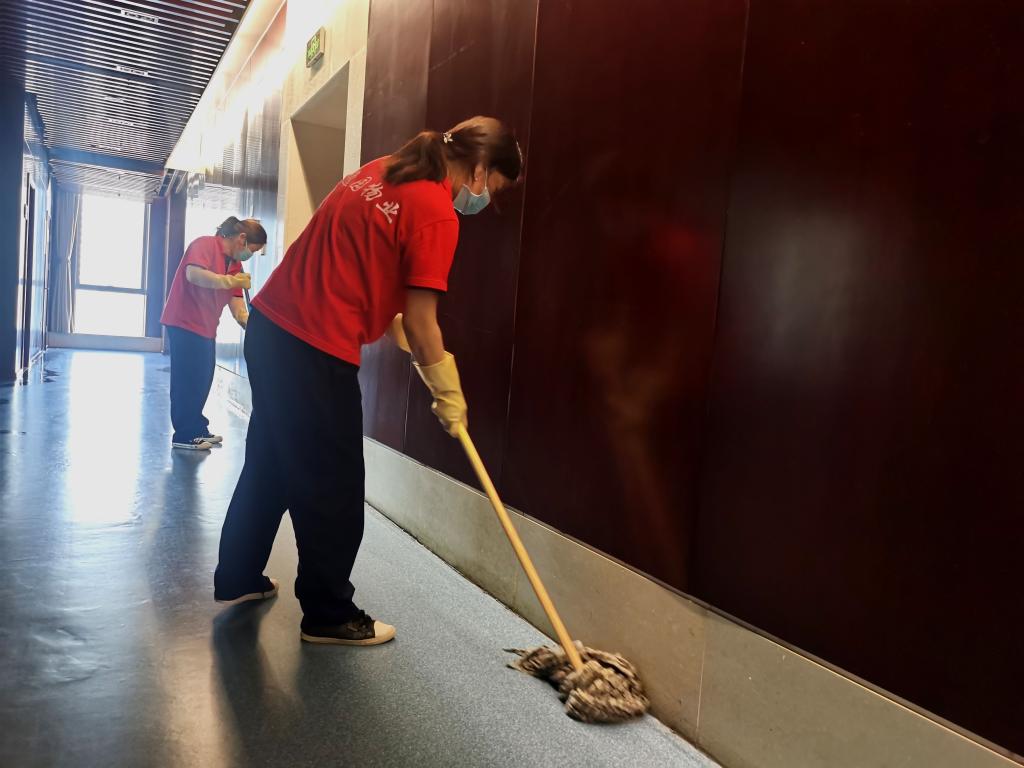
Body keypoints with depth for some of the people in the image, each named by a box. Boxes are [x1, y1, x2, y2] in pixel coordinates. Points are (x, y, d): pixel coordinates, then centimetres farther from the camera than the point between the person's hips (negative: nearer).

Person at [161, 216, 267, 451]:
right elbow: (193, 274, -29)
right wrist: (230, 281, -29)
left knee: (202, 380, 12)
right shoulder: (205, 244, -11)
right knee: (188, 380, -5)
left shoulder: (235, 264, 13)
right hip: (185, 324, -9)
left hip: (206, 328, 9)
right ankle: (184, 435, 2)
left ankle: (196, 429, 23)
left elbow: (236, 303, 9)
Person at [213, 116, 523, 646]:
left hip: (270, 326, 9)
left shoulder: (383, 170, 13)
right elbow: (419, 325, -14)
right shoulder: (436, 211, -13)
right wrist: (449, 395, -2)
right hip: (316, 351, -9)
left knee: (270, 463, 22)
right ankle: (329, 616, 19)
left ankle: (237, 578, 37)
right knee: (333, 489, 4)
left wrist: (391, 317, 21)